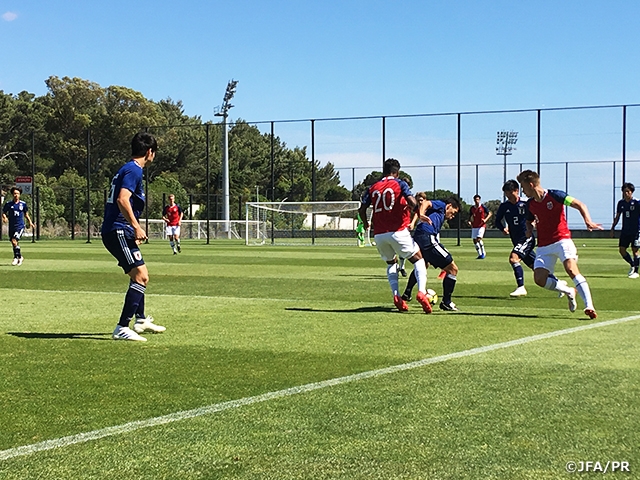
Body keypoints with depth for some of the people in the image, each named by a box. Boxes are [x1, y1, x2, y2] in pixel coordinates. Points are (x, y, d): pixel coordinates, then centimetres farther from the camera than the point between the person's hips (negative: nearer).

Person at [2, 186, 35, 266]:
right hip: (11, 226, 3)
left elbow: (26, 214, 14)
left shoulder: (23, 204, 2)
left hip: (20, 226, -3)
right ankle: (20, 257, 28)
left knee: (14, 241, -21)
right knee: (14, 244, 10)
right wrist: (5, 217, -14)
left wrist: (30, 222, 4)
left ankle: (16, 257, -8)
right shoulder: (8, 204, 1)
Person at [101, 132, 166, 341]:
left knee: (140, 275, 24)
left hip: (115, 231, 11)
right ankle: (122, 328, -18)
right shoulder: (134, 170, -11)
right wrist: (136, 226, -24)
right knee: (140, 276, -16)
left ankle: (141, 320, 38)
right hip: (119, 231, -11)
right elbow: (122, 200, -25)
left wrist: (134, 227, 29)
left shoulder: (127, 169, 20)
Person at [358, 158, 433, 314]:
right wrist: (410, 207, 7)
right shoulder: (400, 184, 0)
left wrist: (366, 224, 28)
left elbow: (362, 209, 10)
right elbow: (412, 202, -15)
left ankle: (396, 295, 3)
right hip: (398, 231, -4)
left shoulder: (372, 188, 11)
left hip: (379, 235, 4)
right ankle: (422, 291, -14)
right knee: (418, 259, 9)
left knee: (391, 263, 24)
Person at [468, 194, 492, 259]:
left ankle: (483, 253, -1)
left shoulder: (483, 207, -6)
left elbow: (489, 214, -1)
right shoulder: (472, 208, 6)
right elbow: (470, 216, 17)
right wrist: (469, 221, -4)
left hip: (481, 225, -5)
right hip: (474, 226, 5)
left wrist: (485, 220, -17)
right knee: (475, 240, 2)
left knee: (479, 239, -18)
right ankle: (479, 254, 14)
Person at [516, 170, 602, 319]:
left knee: (571, 269, -28)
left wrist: (588, 221, -25)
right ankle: (569, 291, 13)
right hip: (544, 246, 6)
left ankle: (589, 306, -31)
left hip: (562, 240, -6)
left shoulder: (554, 195, -9)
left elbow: (580, 205, -8)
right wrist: (529, 229, 4)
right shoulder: (530, 204, 8)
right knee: (539, 279, -11)